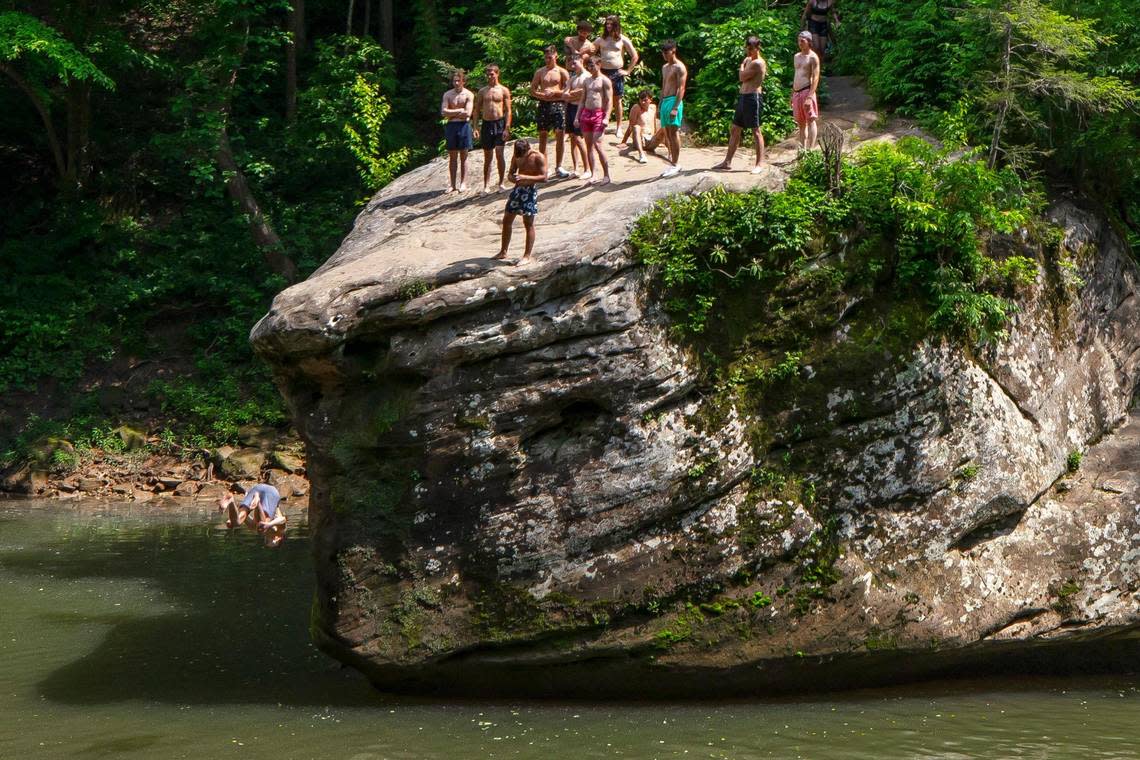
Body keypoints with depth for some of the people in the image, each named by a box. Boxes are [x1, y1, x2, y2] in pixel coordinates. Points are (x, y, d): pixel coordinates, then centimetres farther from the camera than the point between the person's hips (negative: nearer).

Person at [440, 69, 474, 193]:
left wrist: (452, 113, -5)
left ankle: (463, 183, 7)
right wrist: (459, 111, -8)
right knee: (452, 157, 4)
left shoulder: (468, 95, -1)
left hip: (463, 126, -3)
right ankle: (453, 185, 7)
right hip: (451, 126, 3)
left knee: (463, 156, 2)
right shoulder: (447, 95, 7)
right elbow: (443, 112, -4)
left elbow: (467, 114, -12)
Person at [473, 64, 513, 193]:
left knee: (499, 154, -10)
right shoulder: (482, 91, 10)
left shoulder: (504, 90, 2)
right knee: (487, 157, 6)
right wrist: (476, 128, 2)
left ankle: (501, 183, 3)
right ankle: (486, 185, 11)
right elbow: (477, 110, 11)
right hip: (486, 124, 3)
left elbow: (508, 111, -2)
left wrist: (507, 128, -11)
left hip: (499, 123, -3)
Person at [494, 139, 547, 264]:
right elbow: (511, 172, 13)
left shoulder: (538, 157, -13)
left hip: (530, 190, -7)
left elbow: (543, 177, -17)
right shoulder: (516, 157, 5)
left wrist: (525, 177, -27)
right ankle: (503, 252, 22)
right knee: (506, 220, 10)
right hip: (517, 189, 7)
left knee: (528, 223, -3)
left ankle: (527, 256, 3)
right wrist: (512, 177, -12)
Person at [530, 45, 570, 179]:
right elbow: (532, 91, 9)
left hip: (558, 104, -2)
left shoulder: (562, 72, 5)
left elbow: (568, 91, -2)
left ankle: (559, 167, 3)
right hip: (544, 105, 2)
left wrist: (554, 92, -13)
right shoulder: (540, 72, 12)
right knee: (542, 136, 1)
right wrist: (542, 95, -10)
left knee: (560, 136, -4)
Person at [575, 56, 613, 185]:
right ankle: (593, 174, 10)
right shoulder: (586, 81, 17)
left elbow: (609, 100, -8)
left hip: (599, 113, -6)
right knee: (589, 145, 4)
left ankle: (606, 175, -9)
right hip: (586, 114, 6)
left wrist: (606, 117, -18)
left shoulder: (605, 81, -2)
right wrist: (577, 117, 14)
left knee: (597, 145, -15)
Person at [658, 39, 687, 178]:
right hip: (665, 101, 9)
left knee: (673, 132, -9)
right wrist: (660, 106, 19)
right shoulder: (665, 67, 19)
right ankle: (672, 163, 12)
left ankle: (675, 164, -7)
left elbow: (681, 88, -14)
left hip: (674, 101, -9)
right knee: (668, 133, 8)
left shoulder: (679, 68, -8)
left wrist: (675, 108, -21)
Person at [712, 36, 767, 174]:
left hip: (753, 97, -10)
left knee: (756, 131, -6)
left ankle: (759, 164, -4)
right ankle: (727, 162, 16)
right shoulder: (749, 61, 17)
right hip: (743, 96, 10)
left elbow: (742, 77, -12)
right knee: (735, 130, 11)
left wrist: (742, 65, 4)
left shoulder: (757, 63, -14)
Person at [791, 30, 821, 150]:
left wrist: (810, 96, -21)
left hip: (807, 91, -8)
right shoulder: (796, 57, 18)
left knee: (810, 120, -9)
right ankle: (802, 149, 13)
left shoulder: (813, 57, -6)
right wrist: (792, 95, 19)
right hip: (797, 93, 8)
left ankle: (810, 149, -14)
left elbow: (815, 78, -12)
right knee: (801, 123, 10)